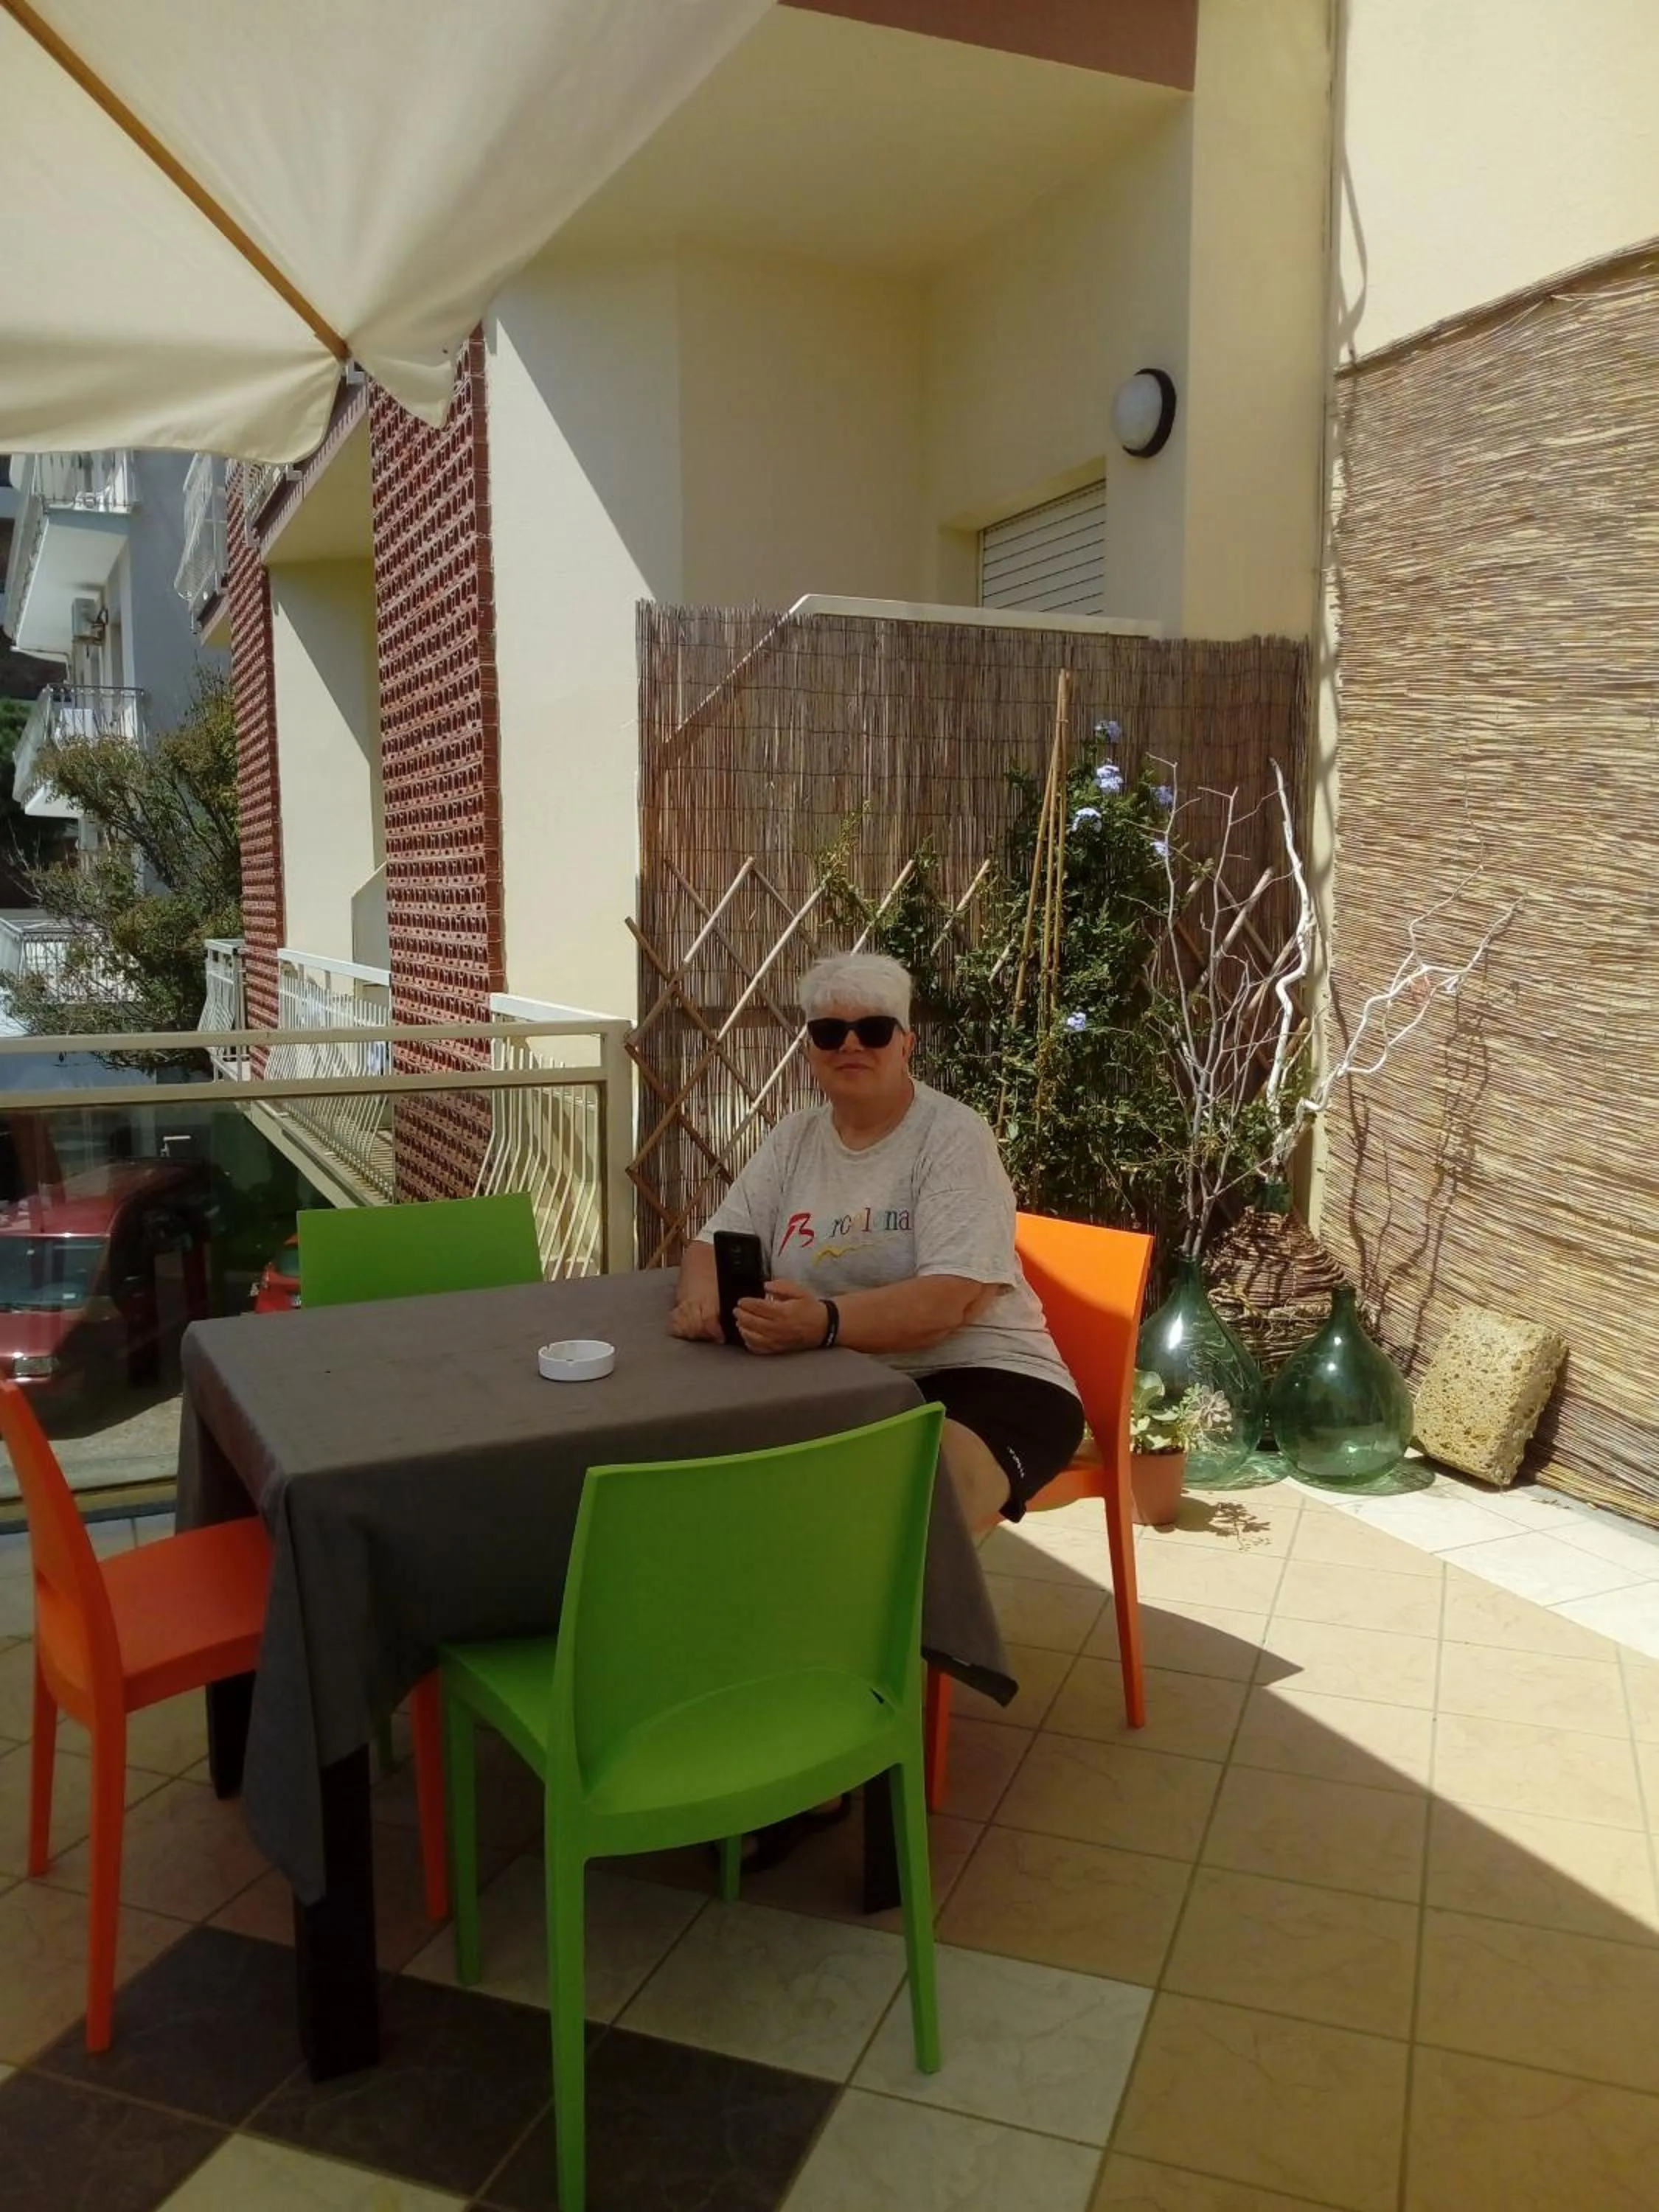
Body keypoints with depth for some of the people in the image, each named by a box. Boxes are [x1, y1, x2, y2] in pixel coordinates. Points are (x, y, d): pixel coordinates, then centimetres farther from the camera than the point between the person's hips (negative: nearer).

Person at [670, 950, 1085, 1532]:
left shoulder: (954, 1135, -10)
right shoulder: (794, 1138, 9)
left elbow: (948, 1302, -21)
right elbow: (715, 1246, 7)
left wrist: (825, 1322, -38)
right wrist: (702, 1298, -19)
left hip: (983, 1381, -5)